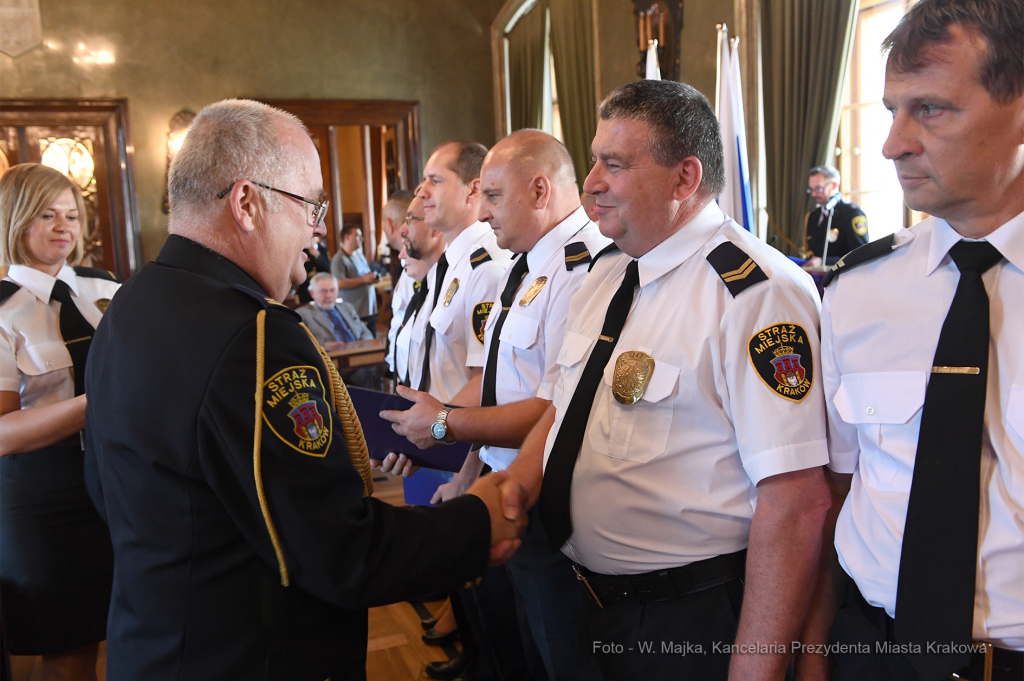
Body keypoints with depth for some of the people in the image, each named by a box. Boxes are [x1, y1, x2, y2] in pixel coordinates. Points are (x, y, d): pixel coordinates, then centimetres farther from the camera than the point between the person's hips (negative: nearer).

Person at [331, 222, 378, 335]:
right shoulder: (339, 259, -10)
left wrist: (372, 278, 8)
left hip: (370, 310, 8)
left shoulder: (359, 255, 17)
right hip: (356, 313, -8)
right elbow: (339, 284, -22)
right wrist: (363, 280, -16)